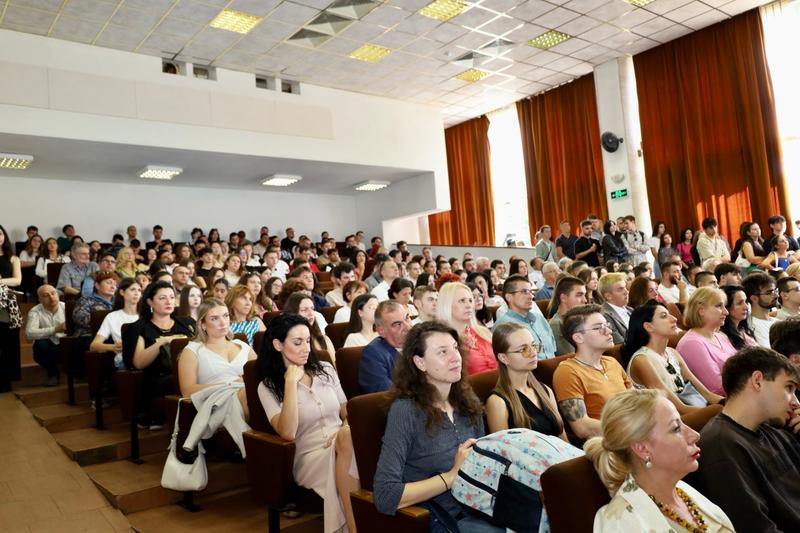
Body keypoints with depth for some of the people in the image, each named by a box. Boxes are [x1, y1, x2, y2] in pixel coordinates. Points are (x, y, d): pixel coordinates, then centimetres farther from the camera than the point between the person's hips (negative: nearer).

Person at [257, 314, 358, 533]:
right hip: (310, 456, -4)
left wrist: (347, 429, -10)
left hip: (342, 446, 4)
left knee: (349, 436, -33)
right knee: (345, 450, -34)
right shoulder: (268, 387, -2)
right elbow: (288, 433, -18)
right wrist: (291, 382, -18)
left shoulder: (325, 369, 11)